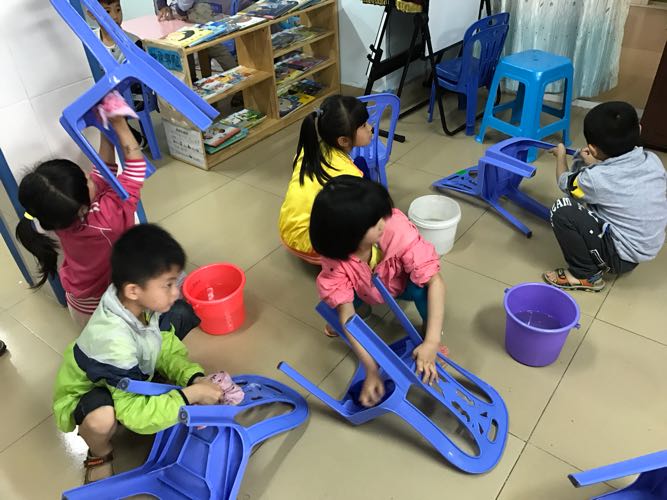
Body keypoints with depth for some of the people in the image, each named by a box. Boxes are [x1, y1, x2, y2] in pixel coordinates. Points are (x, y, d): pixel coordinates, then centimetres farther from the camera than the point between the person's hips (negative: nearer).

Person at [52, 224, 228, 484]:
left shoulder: (142, 304, -22)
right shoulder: (113, 341, -42)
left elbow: (166, 350, -8)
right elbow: (134, 411, -35)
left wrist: (195, 379, -25)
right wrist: (190, 395, -32)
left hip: (131, 378, 7)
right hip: (84, 393, -6)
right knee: (102, 417, -39)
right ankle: (99, 455, -2)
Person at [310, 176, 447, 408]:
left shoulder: (397, 229, -40)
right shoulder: (334, 257, -35)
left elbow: (435, 281, -40)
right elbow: (346, 314, -35)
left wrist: (432, 342, -48)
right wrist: (371, 370, -41)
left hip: (402, 284, -1)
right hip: (363, 291, 2)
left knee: (423, 288, -34)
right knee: (331, 308, -24)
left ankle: (427, 331, -3)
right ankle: (363, 306, 10)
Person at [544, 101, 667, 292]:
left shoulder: (595, 178, -26)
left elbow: (564, 182, -1)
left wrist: (560, 155, 17)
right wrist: (596, 165, 18)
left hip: (622, 257, -7)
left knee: (562, 209, -16)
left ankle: (586, 274, -1)